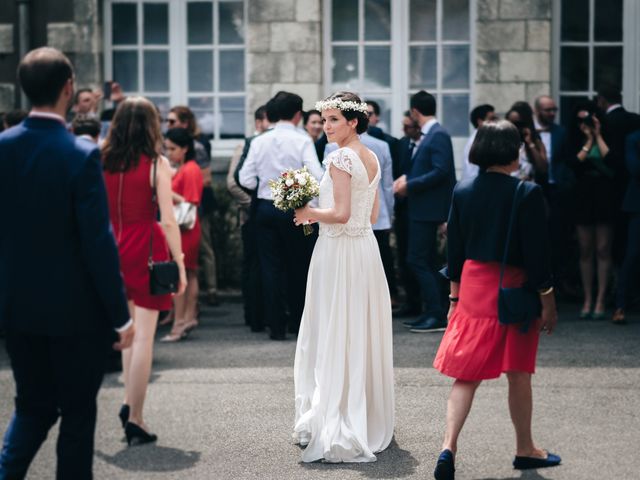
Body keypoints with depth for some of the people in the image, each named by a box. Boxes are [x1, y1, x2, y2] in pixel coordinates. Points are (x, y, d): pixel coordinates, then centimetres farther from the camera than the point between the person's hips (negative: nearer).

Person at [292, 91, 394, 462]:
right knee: (364, 335, 14)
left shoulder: (340, 158, -15)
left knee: (334, 337, -2)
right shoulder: (372, 157, 12)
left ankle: (336, 429, 1)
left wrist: (309, 213, -5)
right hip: (367, 249, 9)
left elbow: (341, 213, -21)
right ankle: (373, 424, 22)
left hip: (340, 252, -9)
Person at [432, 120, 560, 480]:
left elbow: (454, 248, 6)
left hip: (473, 288, 4)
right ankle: (525, 450, 25)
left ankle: (449, 446, -8)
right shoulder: (527, 193, -14)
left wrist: (455, 293, 15)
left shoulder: (463, 191, 1)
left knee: (467, 374, 7)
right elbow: (537, 252, -13)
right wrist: (547, 301, -5)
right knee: (518, 374, 11)